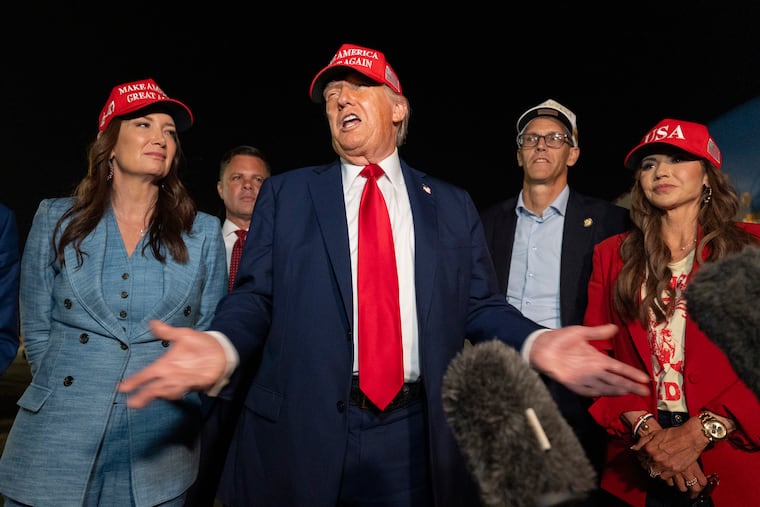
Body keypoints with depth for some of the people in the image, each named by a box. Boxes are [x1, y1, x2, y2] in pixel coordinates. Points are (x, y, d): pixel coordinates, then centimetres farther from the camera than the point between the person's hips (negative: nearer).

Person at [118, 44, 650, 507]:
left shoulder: (452, 204, 8)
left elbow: (479, 306, 5)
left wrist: (536, 342, -14)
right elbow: (255, 296, 1)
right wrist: (221, 347, -20)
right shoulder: (285, 192, 6)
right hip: (301, 430, 0)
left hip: (418, 437, 1)